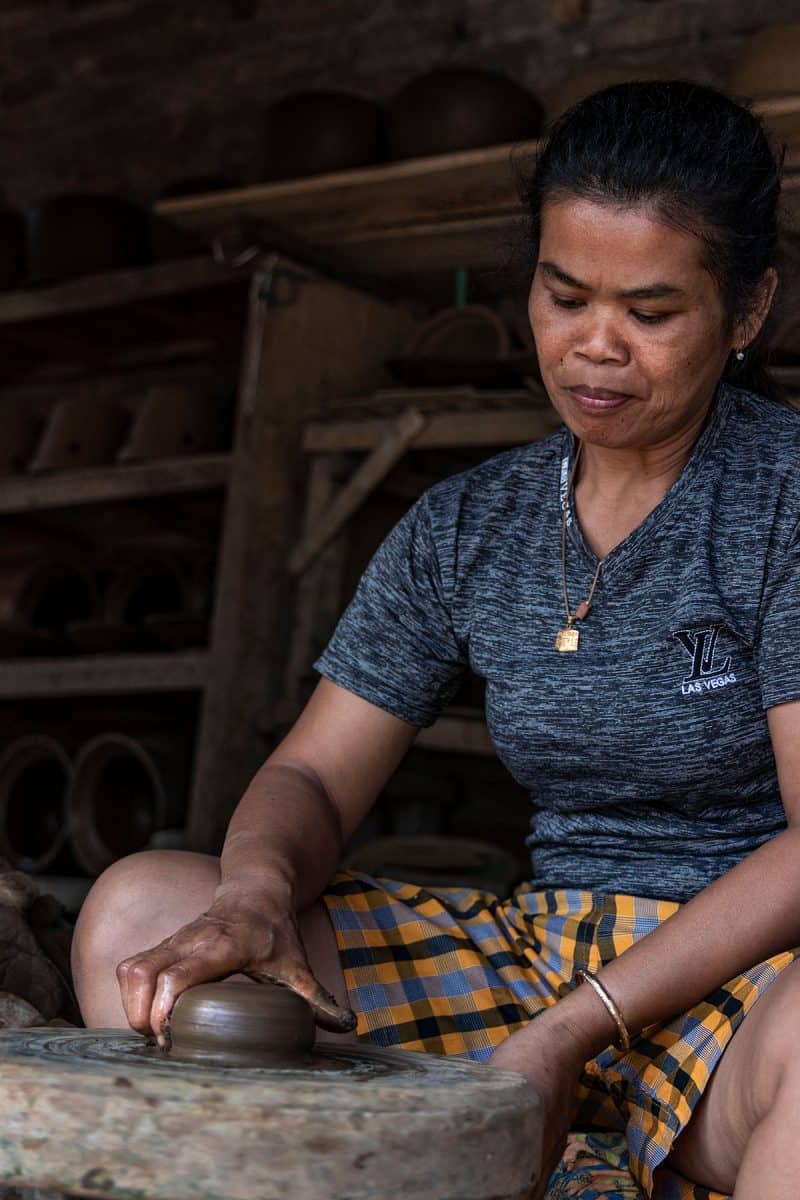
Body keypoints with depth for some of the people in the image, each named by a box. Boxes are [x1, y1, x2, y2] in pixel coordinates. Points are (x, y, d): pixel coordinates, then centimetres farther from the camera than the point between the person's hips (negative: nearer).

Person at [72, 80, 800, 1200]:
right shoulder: (468, 526, 8)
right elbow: (312, 777, 6)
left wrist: (571, 1034, -23)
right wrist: (256, 890, -19)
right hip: (539, 955, 5)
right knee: (138, 909, -9)